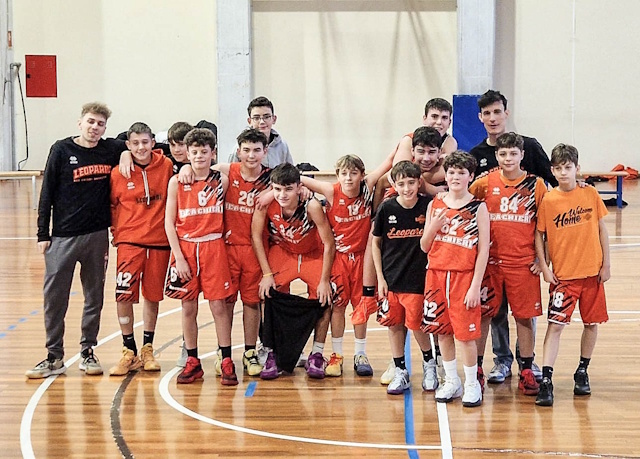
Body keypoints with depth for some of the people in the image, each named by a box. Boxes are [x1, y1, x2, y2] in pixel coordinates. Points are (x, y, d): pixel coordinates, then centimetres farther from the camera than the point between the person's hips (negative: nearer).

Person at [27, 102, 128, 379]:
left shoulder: (112, 150, 3)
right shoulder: (62, 150, -2)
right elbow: (47, 193, 0)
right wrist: (43, 234, -2)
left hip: (98, 236, 2)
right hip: (63, 237, -2)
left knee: (94, 297, 9)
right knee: (54, 297, 0)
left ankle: (88, 352, 21)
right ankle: (54, 357, 11)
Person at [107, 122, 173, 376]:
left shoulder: (166, 166, -2)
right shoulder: (118, 173, -3)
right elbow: (113, 206, 9)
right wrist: (117, 232, 3)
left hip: (159, 240, 1)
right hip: (129, 240, -1)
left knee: (153, 295, 10)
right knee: (124, 295, -9)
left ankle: (147, 349, 25)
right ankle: (129, 352, 6)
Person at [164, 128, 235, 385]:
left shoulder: (221, 181, 2)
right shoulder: (176, 183, 1)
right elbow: (169, 222, 0)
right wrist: (179, 257, -6)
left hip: (213, 248, 0)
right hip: (184, 247, 1)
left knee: (219, 305, -2)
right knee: (188, 307, 5)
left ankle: (227, 363, 4)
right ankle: (192, 362, 15)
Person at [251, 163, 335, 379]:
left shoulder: (311, 206, -33)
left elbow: (329, 244, -23)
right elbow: (256, 236, -15)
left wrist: (324, 280, -20)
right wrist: (267, 274, -16)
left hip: (313, 255, -1)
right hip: (281, 252, 1)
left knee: (325, 298, -12)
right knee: (268, 296, -16)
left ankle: (316, 355, 5)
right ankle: (272, 355, -3)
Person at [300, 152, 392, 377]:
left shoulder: (367, 187, -11)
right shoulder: (332, 192, -15)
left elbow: (388, 162, -12)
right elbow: (300, 180, -11)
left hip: (362, 256, 1)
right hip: (339, 256, -1)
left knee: (361, 304, 9)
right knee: (337, 305, 3)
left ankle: (360, 355, 20)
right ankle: (336, 355, 15)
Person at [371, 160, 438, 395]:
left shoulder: (429, 206, -9)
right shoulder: (386, 209, -5)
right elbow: (375, 243, 4)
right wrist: (380, 278, 0)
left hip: (418, 278, -2)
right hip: (390, 277, 2)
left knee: (416, 325, 0)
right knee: (393, 323, 7)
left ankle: (429, 363, 26)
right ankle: (400, 372, 21)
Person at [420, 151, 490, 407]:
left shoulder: (478, 208, -5)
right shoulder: (435, 205, 6)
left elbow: (483, 250, -6)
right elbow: (424, 246, 9)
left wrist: (475, 286, -12)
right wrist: (434, 226, -11)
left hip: (464, 275, -4)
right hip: (436, 273, 4)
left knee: (465, 333, -3)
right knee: (442, 331, 10)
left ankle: (472, 384, 12)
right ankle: (451, 381, 25)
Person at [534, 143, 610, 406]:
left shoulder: (591, 195, -1)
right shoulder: (548, 201, -5)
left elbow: (602, 229, 5)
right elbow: (539, 234, 0)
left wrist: (606, 264, 3)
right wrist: (544, 268, -6)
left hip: (592, 272, 2)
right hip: (562, 274, -2)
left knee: (592, 323, 10)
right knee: (555, 324, -8)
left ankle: (582, 372, 28)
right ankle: (546, 382, -9)